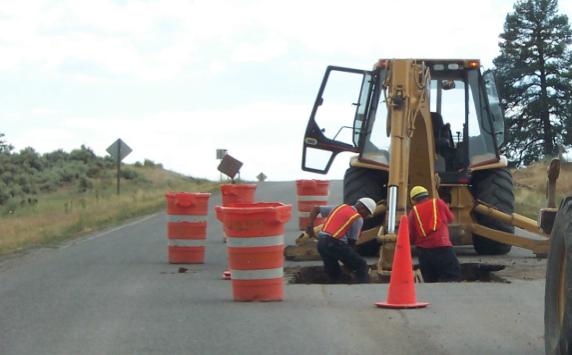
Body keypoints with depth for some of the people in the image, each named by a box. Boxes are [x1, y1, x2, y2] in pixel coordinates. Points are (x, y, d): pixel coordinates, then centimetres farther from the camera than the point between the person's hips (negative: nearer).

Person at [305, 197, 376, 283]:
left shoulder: (339, 207, 23)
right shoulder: (358, 219, 3)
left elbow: (315, 209, 22)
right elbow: (352, 240, 2)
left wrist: (310, 226, 14)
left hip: (321, 243, 7)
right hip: (335, 244, -7)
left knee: (333, 273, 19)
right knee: (361, 266, 4)